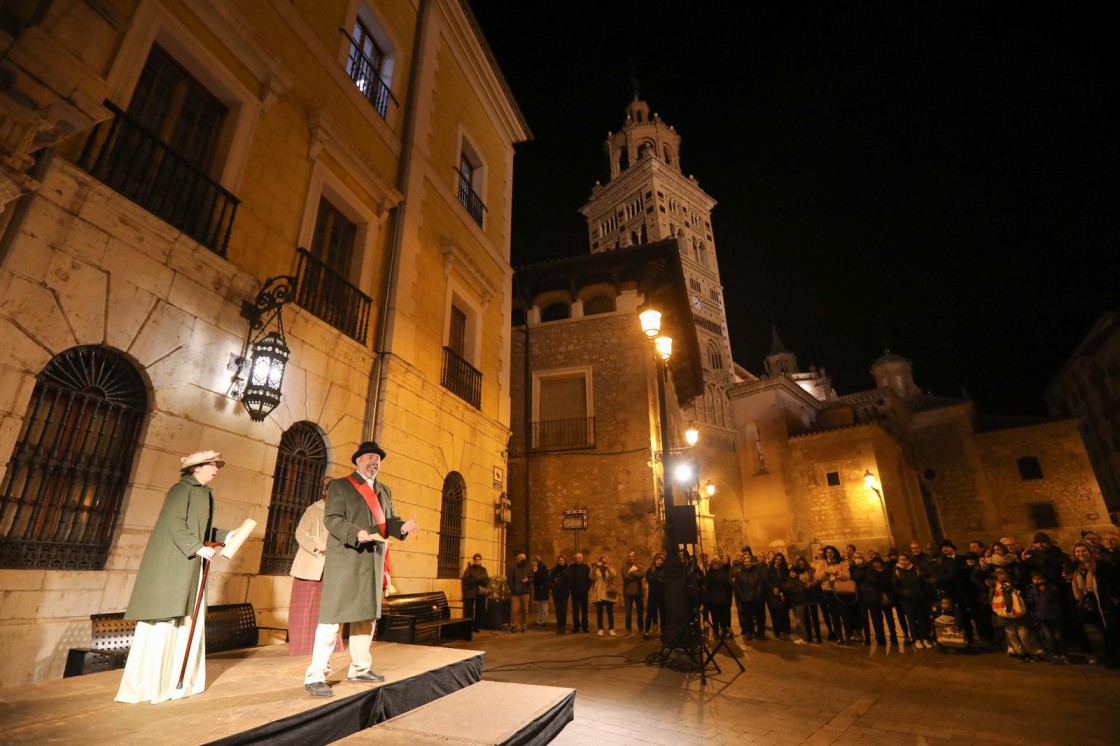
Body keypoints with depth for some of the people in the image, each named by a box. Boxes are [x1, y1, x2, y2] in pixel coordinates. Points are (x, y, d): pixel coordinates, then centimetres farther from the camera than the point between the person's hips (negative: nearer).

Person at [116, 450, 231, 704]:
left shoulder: (204, 493, 15)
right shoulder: (182, 489, -11)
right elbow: (174, 524, -20)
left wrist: (227, 536, 7)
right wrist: (198, 548, -23)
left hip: (191, 566, 9)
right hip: (172, 563, -9)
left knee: (187, 622, 10)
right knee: (164, 621, -5)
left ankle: (175, 680, 18)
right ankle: (145, 684, 5)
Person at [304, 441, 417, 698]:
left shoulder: (385, 491, 16)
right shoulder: (340, 486, -2)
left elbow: (389, 520, 12)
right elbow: (331, 519, -12)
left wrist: (402, 526, -10)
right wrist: (356, 534, -28)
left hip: (373, 562, 7)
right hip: (345, 560, -6)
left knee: (367, 615, 14)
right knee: (332, 615, -3)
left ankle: (360, 669, 27)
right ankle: (315, 676, 6)